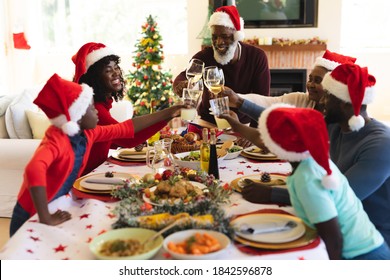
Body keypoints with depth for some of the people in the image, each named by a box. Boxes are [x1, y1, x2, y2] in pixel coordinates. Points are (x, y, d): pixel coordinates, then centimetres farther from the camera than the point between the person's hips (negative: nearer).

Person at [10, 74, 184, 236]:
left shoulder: (87, 134, -5)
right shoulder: (57, 140, -28)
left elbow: (126, 128, 2)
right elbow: (34, 169, -47)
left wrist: (167, 113, 5)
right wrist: (46, 219, -47)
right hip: (32, 218, -7)